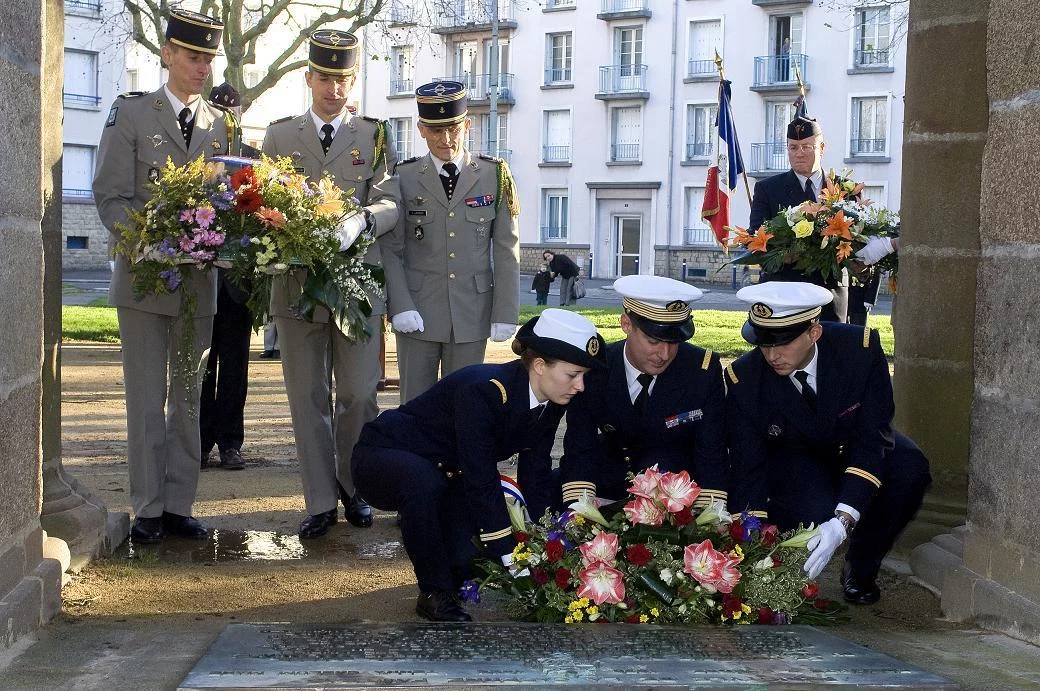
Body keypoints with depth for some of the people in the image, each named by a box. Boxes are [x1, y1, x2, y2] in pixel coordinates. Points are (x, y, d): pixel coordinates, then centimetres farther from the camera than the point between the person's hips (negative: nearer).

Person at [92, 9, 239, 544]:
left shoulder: (222, 125, 10)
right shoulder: (130, 113, 0)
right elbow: (110, 197, -4)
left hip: (199, 278, 4)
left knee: (188, 399, 8)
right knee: (147, 402, 0)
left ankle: (178, 505, 16)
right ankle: (148, 510, 8)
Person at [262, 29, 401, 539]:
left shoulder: (374, 137, 8)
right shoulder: (280, 136, 11)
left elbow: (390, 204, -2)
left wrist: (359, 221, -24)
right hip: (296, 282, 1)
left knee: (359, 396, 0)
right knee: (308, 398, 4)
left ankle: (353, 487, 21)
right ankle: (320, 502, 12)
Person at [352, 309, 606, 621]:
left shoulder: (550, 403, -9)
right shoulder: (483, 391, -33)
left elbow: (535, 475, -5)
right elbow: (481, 479, -34)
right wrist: (511, 556, -32)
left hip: (447, 473, 7)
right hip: (384, 454, -7)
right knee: (425, 483, -41)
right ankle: (435, 594, -22)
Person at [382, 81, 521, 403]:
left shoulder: (494, 176, 3)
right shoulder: (404, 178, 2)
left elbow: (507, 250, 2)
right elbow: (391, 250, 0)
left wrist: (506, 313, -3)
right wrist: (400, 306, -12)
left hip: (472, 315, 1)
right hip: (417, 314, 0)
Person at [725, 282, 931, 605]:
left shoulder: (861, 348, -29)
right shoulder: (743, 379, -27)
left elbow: (872, 438, -31)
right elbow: (747, 471, -24)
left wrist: (842, 521, -43)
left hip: (854, 446, 2)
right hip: (792, 460, -2)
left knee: (909, 468, -30)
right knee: (814, 509, -35)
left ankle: (860, 567, -4)